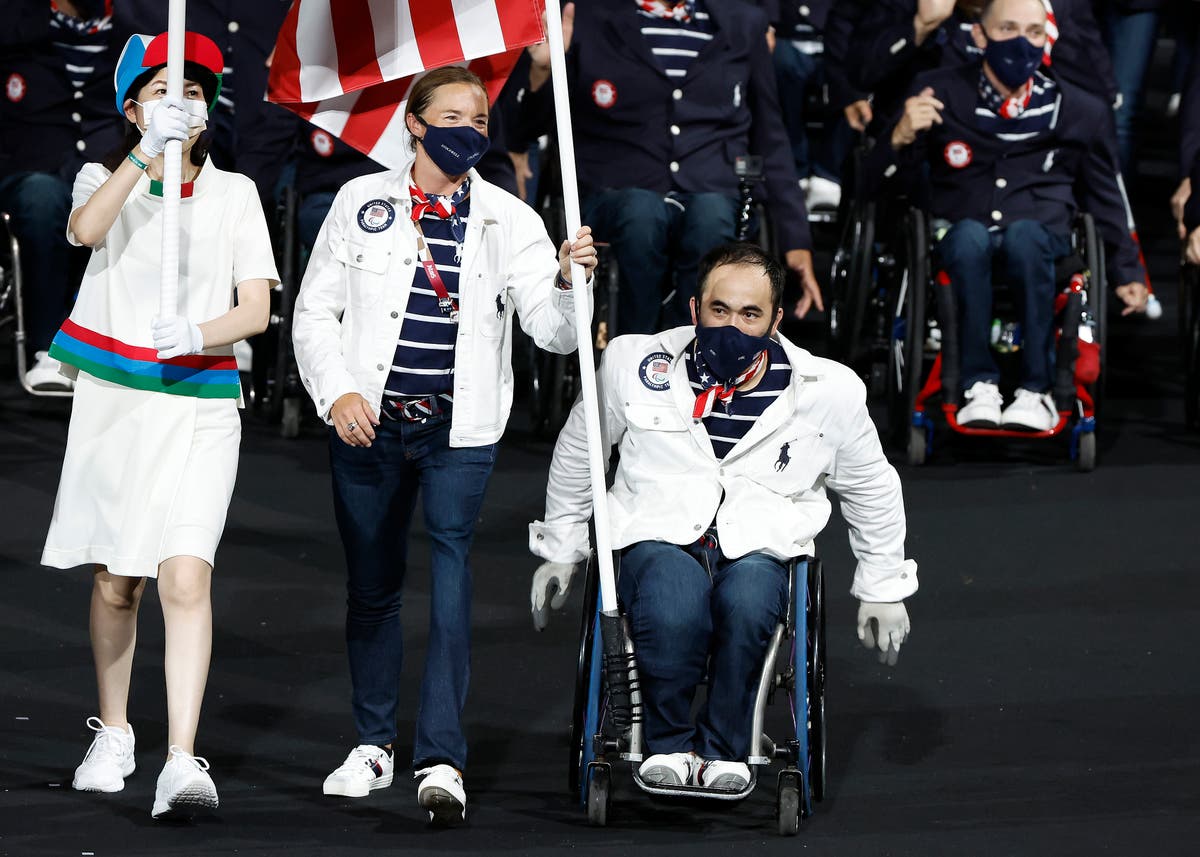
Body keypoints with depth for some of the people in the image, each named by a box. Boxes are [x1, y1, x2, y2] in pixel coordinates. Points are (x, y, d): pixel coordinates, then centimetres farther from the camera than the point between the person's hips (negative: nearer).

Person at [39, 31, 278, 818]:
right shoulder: (106, 179, 7)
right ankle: (113, 734, 30)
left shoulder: (234, 193, 9)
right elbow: (86, 228, -19)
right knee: (115, 582, 10)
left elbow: (256, 311, 1)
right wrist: (147, 153, -32)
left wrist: (196, 333, -20)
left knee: (185, 576, -16)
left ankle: (182, 761, -24)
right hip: (112, 400, 1)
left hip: (199, 406, -1)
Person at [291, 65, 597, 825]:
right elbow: (316, 311, 7)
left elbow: (554, 334, -3)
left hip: (460, 429, -1)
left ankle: (442, 761, -18)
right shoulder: (363, 203, 4)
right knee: (372, 582, 10)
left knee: (451, 577, -14)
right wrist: (337, 392, -7)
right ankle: (375, 744, 25)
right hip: (370, 422, 1)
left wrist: (568, 283, -23)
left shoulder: (509, 221, 4)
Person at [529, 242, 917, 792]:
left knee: (746, 604, -37)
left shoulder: (828, 392, 3)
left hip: (759, 546, 0)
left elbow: (871, 489, 20)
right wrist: (559, 550, 26)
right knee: (672, 615, -36)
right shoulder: (635, 367, 2)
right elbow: (577, 452, 20)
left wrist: (882, 589, 24)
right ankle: (669, 744, -10)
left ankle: (722, 748, -16)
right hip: (660, 537, 0)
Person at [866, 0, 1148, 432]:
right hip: (963, 240, 0)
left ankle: (1036, 391, -30)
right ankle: (980, 386, -30)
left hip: (1042, 236, 0)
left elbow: (1105, 197, 23)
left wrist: (1128, 273, 20)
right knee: (970, 234, -37)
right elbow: (884, 177, 2)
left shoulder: (1079, 111, 10)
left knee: (1023, 233, -36)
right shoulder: (940, 93, 6)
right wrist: (902, 136, -19)